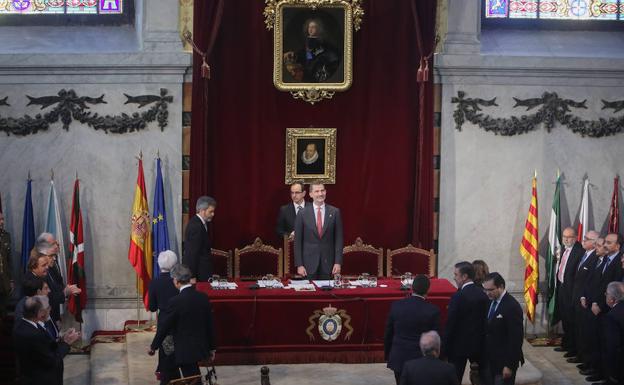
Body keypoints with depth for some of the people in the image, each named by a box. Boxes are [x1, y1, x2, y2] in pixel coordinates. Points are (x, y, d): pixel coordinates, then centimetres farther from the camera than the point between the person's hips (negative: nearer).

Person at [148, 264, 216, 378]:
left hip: (185, 351, -6)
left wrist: (153, 347, 2)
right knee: (195, 380, 22)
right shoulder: (203, 297, -2)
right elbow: (209, 325, 5)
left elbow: (164, 327, -12)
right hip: (201, 347, 6)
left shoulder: (175, 301, -20)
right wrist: (211, 348, 15)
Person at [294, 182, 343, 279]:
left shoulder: (335, 212, 2)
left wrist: (338, 262, -4)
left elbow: (339, 238, 2)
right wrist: (299, 265, -5)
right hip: (309, 263, -1)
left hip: (328, 262, 1)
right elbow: (298, 241, 1)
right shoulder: (303, 214, 0)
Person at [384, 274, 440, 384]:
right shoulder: (432, 310, -12)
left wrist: (387, 355, 16)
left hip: (398, 359, 2)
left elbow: (388, 334, 3)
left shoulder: (396, 305, -5)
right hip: (421, 361, -2)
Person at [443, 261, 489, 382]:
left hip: (460, 345, -6)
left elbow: (450, 325, -16)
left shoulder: (458, 297, -19)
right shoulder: (483, 294, 0)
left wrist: (445, 348, -8)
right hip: (478, 344, 6)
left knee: (455, 378, 2)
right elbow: (485, 320, 5)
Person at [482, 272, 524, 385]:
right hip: (488, 360, 7)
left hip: (503, 362, -7)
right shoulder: (490, 302, 6)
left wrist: (509, 365, -19)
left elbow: (516, 338, -19)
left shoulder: (512, 307, -18)